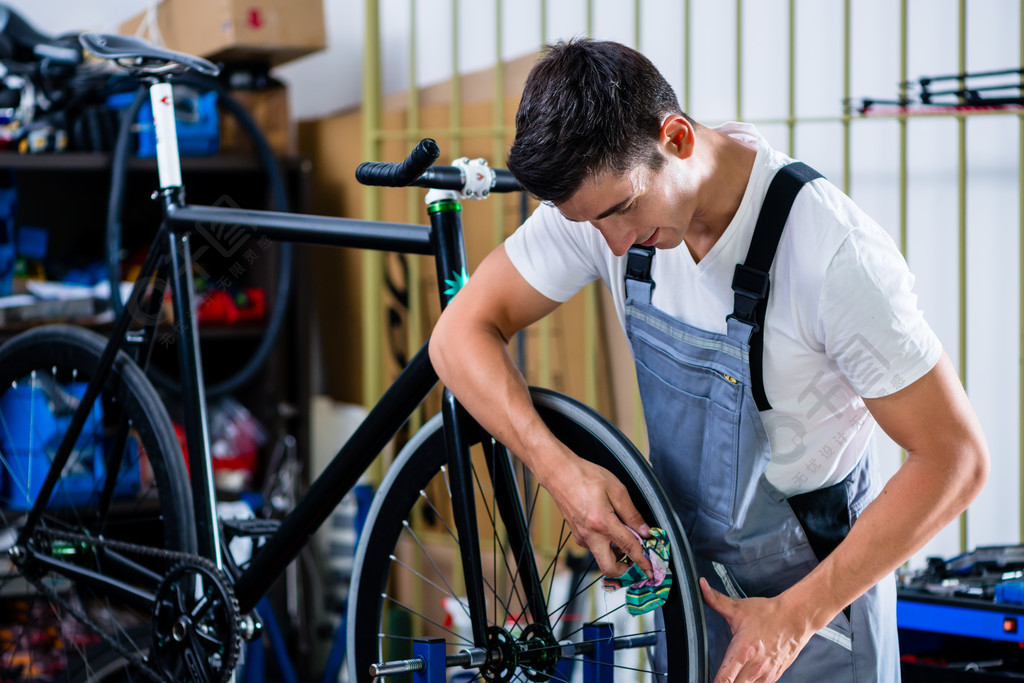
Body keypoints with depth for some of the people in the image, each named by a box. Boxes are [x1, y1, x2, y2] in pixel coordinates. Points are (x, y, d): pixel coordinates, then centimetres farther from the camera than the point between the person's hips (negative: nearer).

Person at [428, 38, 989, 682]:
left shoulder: (834, 253, -31)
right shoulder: (600, 192, -15)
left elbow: (955, 458, -26)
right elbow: (463, 333, -8)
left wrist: (795, 617, -26)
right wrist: (560, 468, -24)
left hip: (814, 578, -5)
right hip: (687, 566, 5)